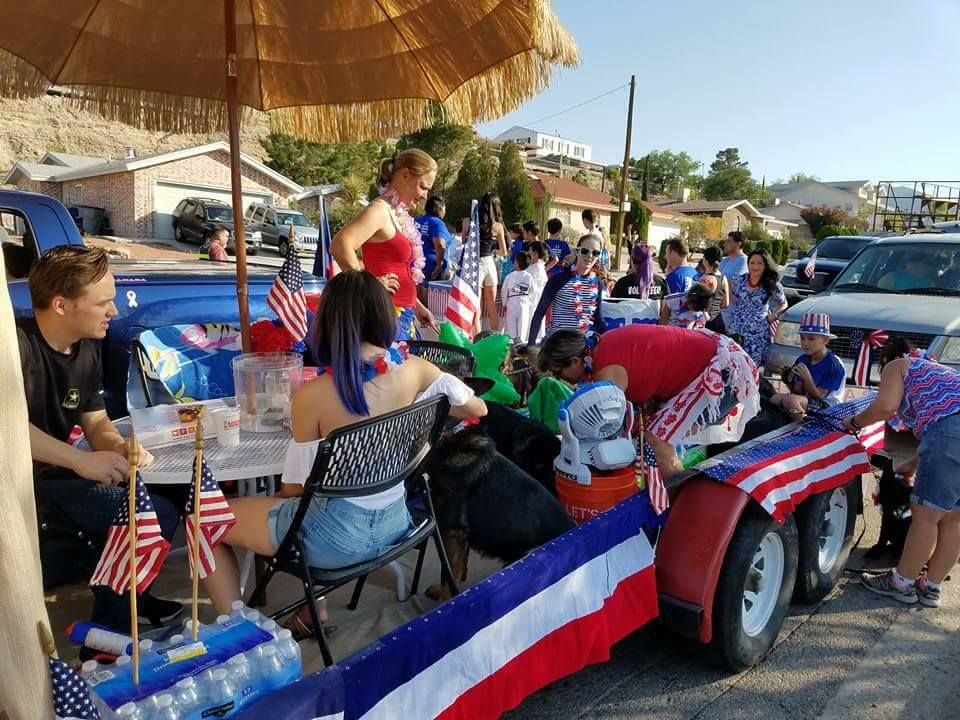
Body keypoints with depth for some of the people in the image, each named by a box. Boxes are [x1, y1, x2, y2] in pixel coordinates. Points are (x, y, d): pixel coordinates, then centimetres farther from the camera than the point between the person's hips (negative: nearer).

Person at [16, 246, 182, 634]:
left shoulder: (87, 348, 4)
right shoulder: (17, 345, -23)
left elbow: (95, 419, 9)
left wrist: (119, 447, -13)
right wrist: (82, 460, -39)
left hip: (54, 473, 8)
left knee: (162, 508, 0)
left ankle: (128, 596, 24)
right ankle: (107, 639, -1)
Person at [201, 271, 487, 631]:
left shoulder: (312, 395, -22)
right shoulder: (412, 368, -11)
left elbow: (295, 488, -11)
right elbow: (477, 409, 5)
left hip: (339, 534, -6)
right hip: (394, 520, 6)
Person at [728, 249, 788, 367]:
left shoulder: (773, 285, -3)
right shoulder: (739, 280, 3)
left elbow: (783, 304, 12)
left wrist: (773, 316, -3)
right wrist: (737, 309, 10)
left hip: (758, 332, -2)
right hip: (736, 329, 2)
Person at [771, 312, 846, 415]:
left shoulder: (833, 365, -14)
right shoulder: (802, 360, 5)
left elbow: (818, 396, -14)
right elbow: (800, 392, 5)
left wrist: (807, 378, -27)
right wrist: (790, 382, -15)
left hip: (827, 406, -7)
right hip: (807, 401, 7)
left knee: (790, 399, -32)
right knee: (775, 398, -17)